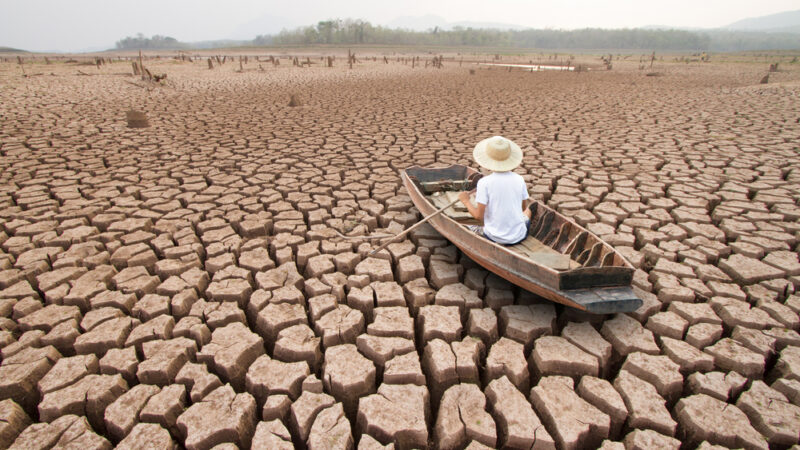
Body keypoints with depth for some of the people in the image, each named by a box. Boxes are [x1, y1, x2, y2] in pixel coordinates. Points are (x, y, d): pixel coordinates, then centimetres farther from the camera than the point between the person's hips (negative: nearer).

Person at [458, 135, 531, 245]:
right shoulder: (519, 179, -6)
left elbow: (479, 216, -15)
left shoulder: (484, 182, -17)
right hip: (519, 236, 3)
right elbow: (523, 208, 7)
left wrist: (465, 201, 1)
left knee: (469, 228, 24)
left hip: (495, 238, -3)